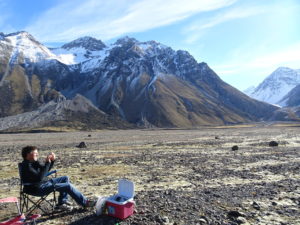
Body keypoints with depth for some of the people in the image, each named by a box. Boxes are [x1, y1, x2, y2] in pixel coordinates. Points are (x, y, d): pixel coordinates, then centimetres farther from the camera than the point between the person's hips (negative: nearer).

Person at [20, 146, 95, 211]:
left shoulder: (34, 162, 8)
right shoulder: (26, 166, -21)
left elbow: (46, 169, 17)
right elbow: (40, 178, -30)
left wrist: (52, 160, -2)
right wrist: (47, 163, -30)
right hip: (39, 188, -10)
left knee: (65, 178, 14)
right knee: (68, 186, -15)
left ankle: (62, 202, 8)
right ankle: (85, 203, -1)